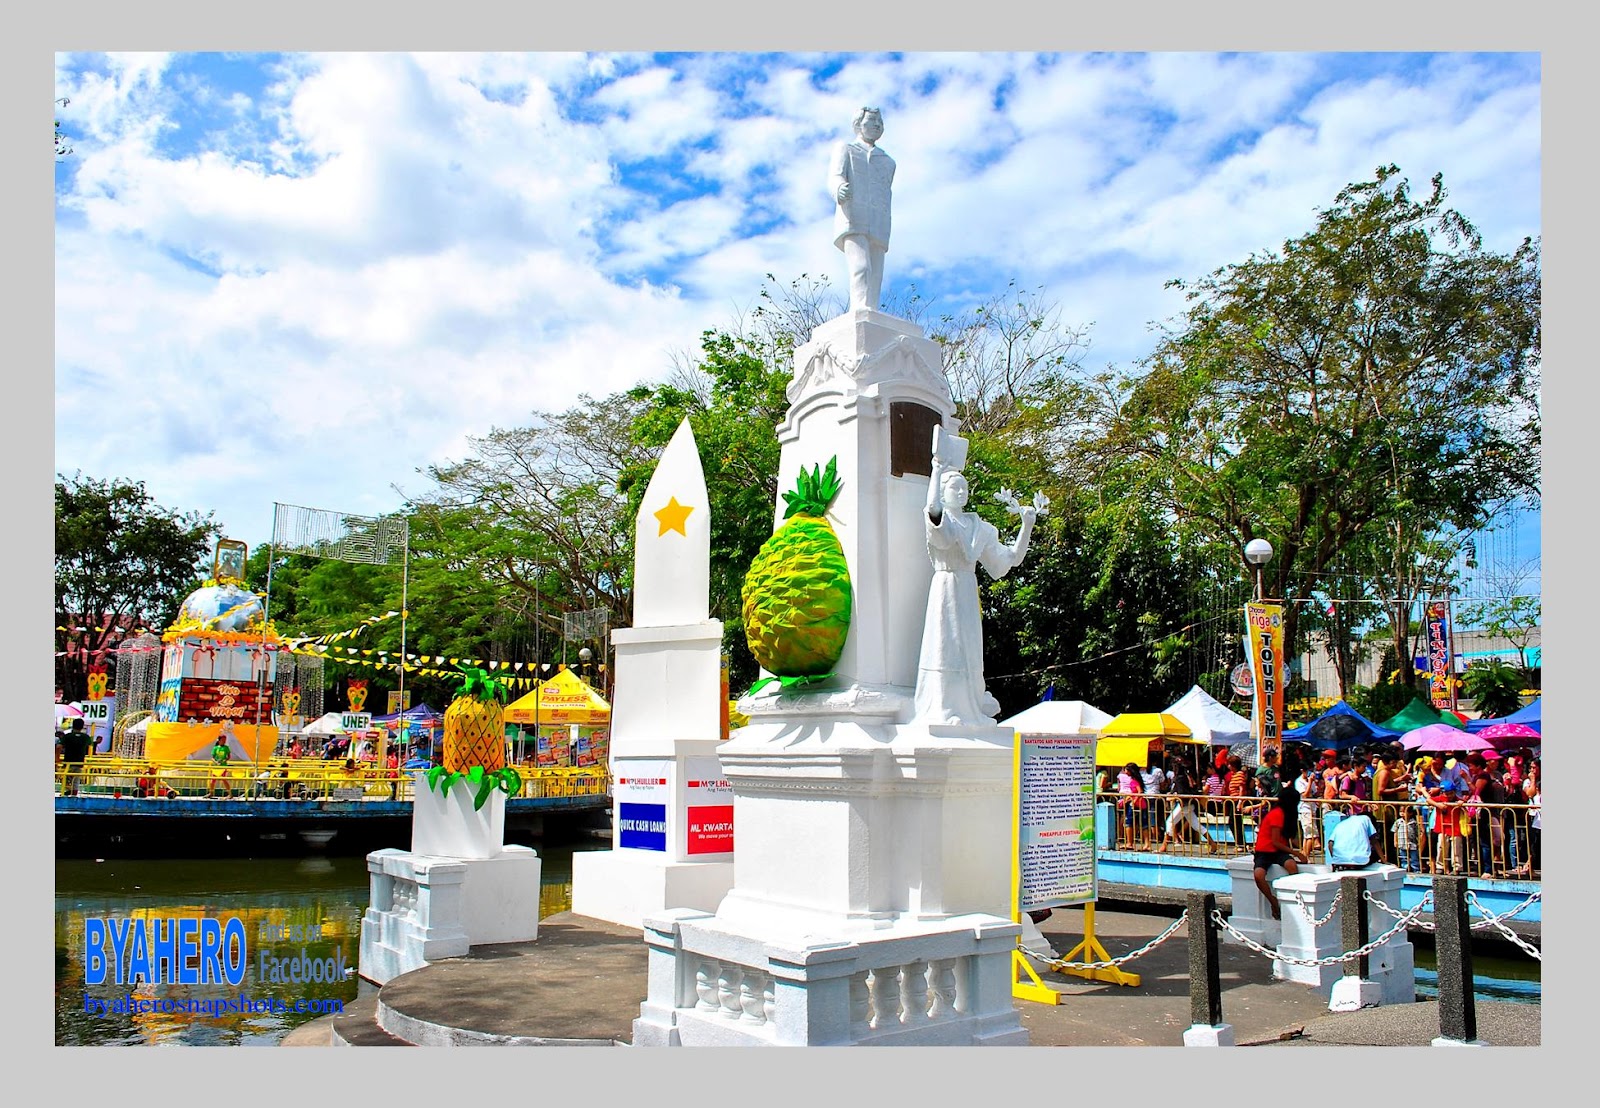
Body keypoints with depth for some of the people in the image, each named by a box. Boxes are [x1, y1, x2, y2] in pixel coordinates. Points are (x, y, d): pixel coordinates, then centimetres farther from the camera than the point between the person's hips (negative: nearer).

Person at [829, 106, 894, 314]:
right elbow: (835, 177, -2)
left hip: (878, 229, 5)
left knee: (874, 282, -9)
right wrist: (840, 189, -27)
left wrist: (885, 232, 23)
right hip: (852, 222, -5)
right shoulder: (844, 149, 18)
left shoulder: (888, 162, 33)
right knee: (860, 270, -27)